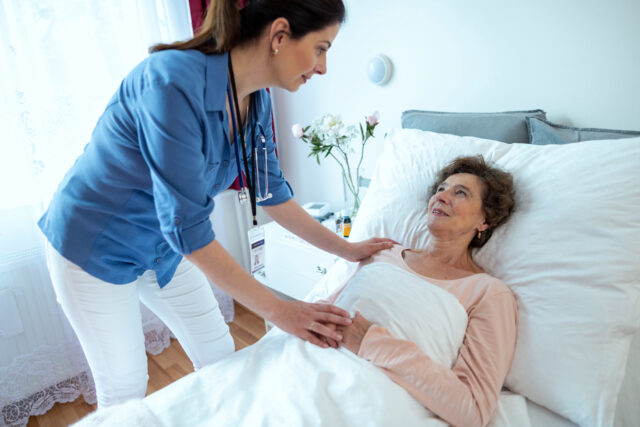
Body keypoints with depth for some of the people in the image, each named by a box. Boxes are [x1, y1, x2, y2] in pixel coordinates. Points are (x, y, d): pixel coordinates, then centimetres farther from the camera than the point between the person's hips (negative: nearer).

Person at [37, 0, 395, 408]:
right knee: (124, 386, 9)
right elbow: (187, 226, -33)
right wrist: (277, 308, -28)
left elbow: (272, 192, 0)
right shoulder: (175, 81, -33)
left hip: (164, 245, 7)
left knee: (219, 353, 13)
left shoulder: (256, 99, -10)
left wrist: (346, 248, 3)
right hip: (97, 246, -6)